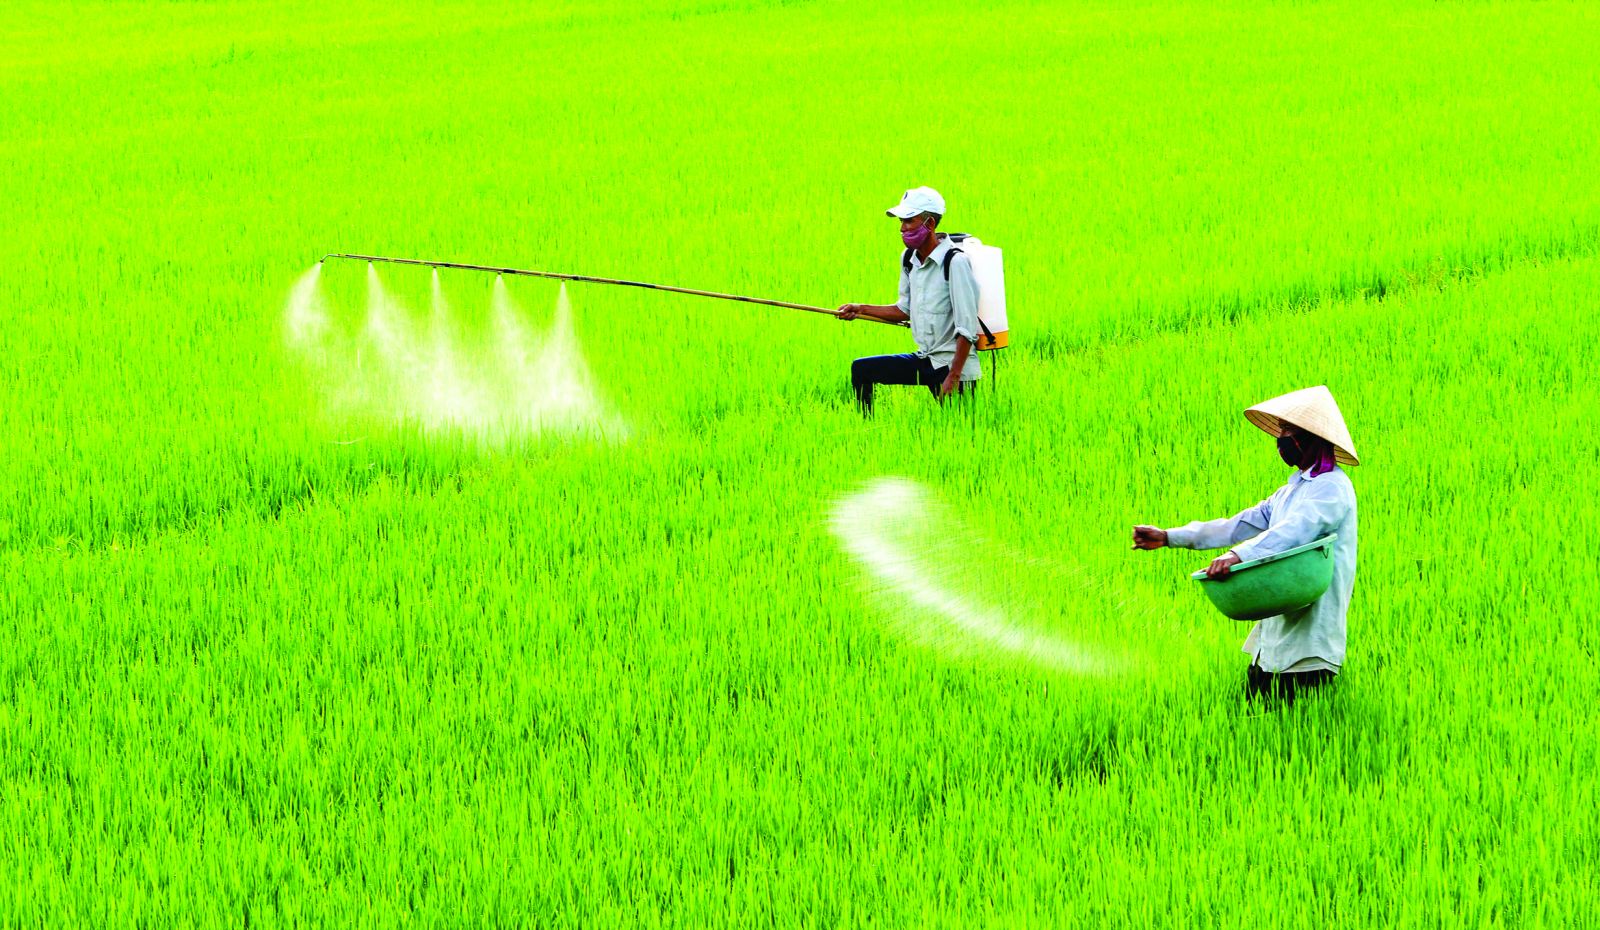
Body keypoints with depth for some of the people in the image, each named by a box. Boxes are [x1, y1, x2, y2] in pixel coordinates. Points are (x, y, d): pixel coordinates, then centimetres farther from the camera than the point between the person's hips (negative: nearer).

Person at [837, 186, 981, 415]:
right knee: (861, 369, 3)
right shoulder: (909, 259, 7)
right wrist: (861, 309, 11)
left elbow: (967, 328, -20)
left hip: (951, 362, -8)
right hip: (924, 360, 8)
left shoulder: (955, 262, -17)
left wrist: (953, 377, -23)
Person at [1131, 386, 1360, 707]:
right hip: (1273, 637, 9)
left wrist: (1238, 556, -40)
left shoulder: (1332, 488, -10)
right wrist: (1168, 537, 10)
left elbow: (1293, 531, -26)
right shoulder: (1290, 491, 21)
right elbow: (1239, 525, 17)